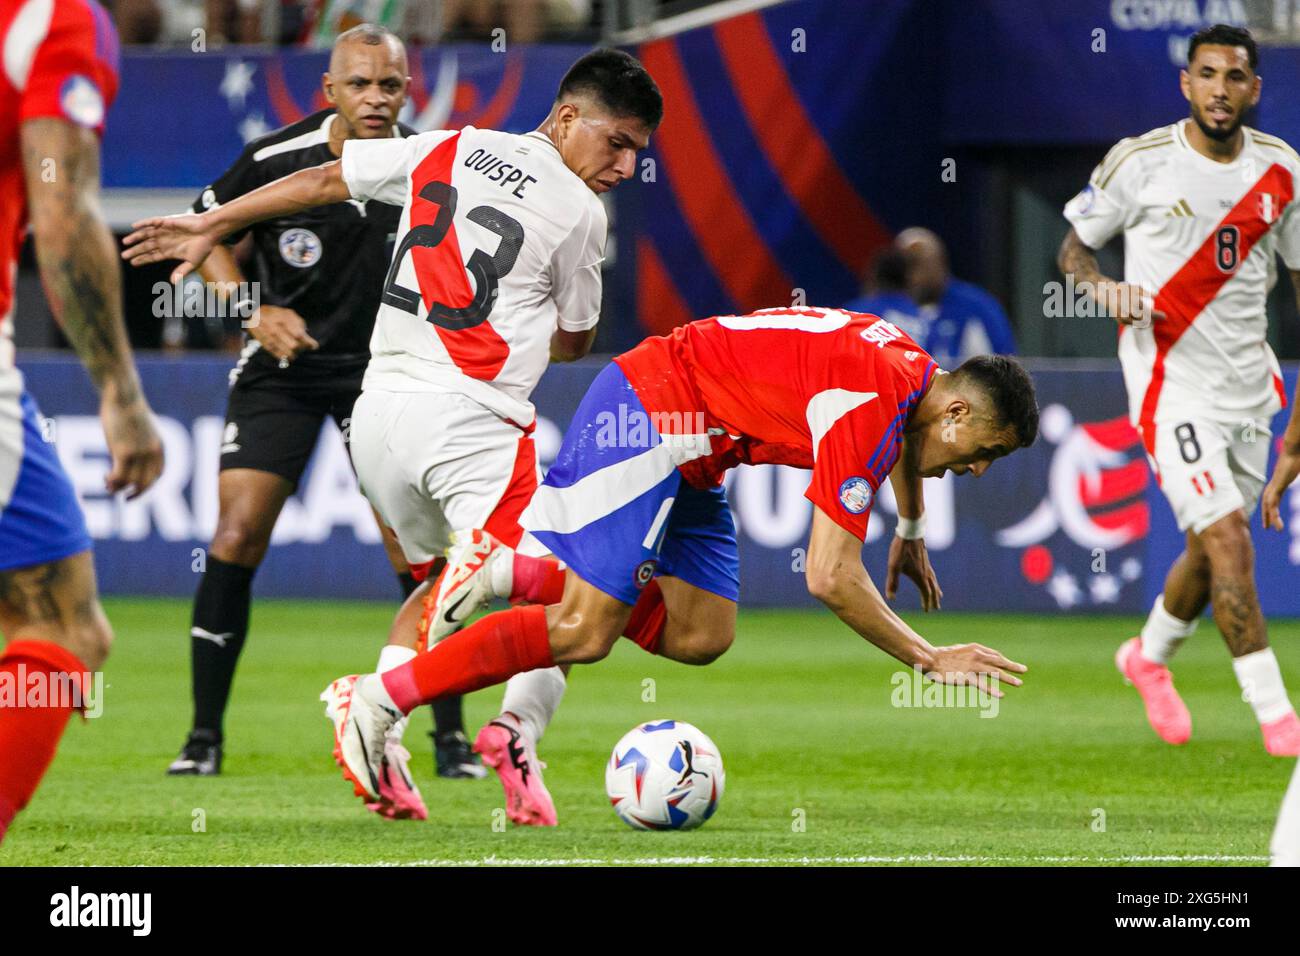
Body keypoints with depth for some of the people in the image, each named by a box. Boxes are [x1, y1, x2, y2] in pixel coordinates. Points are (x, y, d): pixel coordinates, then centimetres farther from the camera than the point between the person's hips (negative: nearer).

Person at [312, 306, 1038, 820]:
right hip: (644, 413, -10)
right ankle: (376, 702, -10)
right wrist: (931, 661, -19)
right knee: (584, 633, -16)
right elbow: (831, 578, -26)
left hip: (689, 456, 10)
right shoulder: (868, 408, -25)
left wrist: (912, 533, 46)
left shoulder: (912, 370, 4)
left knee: (703, 637, 0)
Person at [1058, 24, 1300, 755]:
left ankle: (1150, 656, 41)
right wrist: (1103, 287, -17)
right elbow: (1073, 248, 5)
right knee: (1227, 539, -16)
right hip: (1171, 382, -5)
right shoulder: (1140, 163, -7)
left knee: (1211, 550, 13)